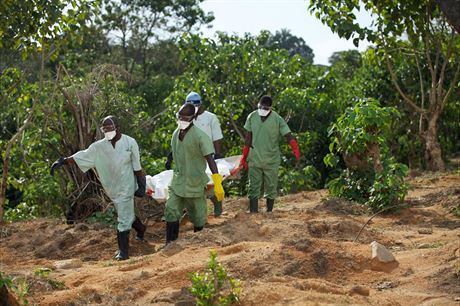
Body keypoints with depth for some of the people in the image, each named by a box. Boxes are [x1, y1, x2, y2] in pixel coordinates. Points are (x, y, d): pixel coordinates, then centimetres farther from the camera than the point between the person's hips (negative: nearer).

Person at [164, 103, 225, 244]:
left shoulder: (200, 137, -18)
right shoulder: (176, 134, 4)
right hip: (177, 182, 5)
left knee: (198, 216, 8)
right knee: (171, 211, -4)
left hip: (195, 183, -5)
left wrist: (217, 183, -27)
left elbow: (210, 160, -21)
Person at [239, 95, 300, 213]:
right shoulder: (252, 117, 1)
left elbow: (288, 136, -14)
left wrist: (295, 149, -33)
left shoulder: (277, 119, -8)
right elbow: (248, 137, 7)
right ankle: (253, 213, 1)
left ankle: (269, 211, 17)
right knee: (253, 187, 0)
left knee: (271, 187, 6)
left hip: (271, 160, -2)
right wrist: (244, 157, 9)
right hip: (254, 159, 2)